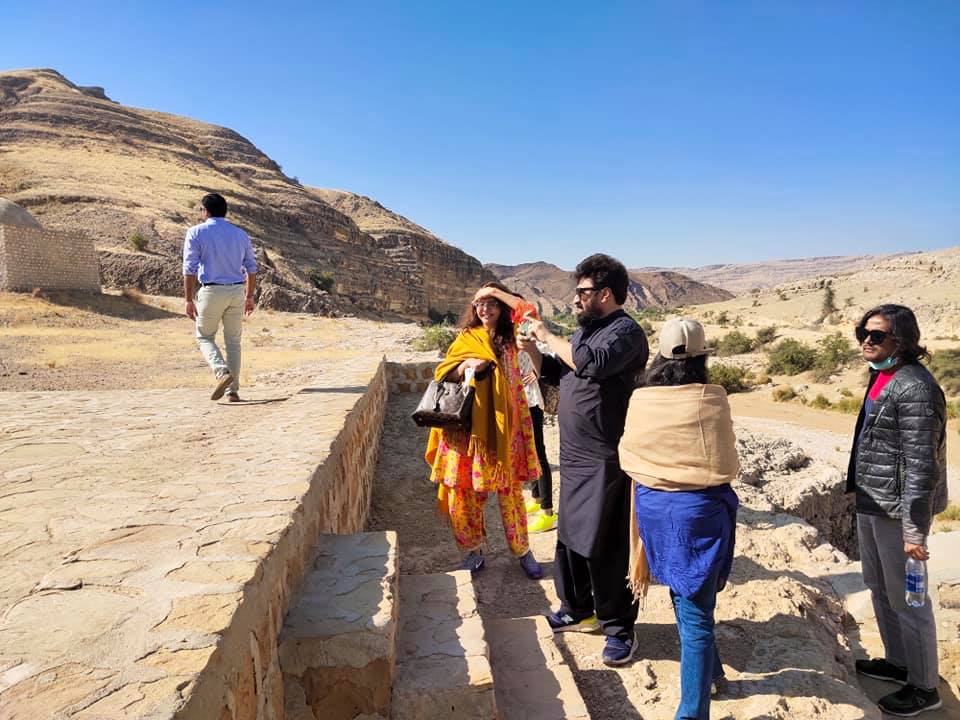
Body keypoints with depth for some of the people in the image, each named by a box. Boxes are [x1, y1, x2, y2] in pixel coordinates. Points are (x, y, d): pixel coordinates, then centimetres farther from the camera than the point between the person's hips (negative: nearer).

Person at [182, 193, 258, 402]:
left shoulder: (196, 233, -2)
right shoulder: (240, 234, 10)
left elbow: (190, 269, -7)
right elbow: (251, 269, 11)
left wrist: (189, 300, -4)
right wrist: (249, 297, 19)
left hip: (211, 291, -3)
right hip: (237, 291, 3)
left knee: (205, 337, 12)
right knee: (233, 341, 11)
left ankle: (222, 373, -13)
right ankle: (233, 390, 10)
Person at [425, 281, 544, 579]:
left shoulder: (509, 337, 6)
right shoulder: (466, 338, 7)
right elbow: (443, 373, 2)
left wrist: (497, 291, -7)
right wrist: (465, 365, -18)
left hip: (503, 425, 0)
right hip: (468, 426, 1)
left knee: (510, 490, 5)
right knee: (465, 491, 4)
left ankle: (522, 550, 22)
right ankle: (474, 550, 22)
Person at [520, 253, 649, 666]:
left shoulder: (625, 331, -14)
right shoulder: (585, 329, 14)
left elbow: (591, 363, -32)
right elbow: (555, 373, 21)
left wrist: (548, 336, -20)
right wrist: (531, 348, 5)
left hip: (605, 462, -9)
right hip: (574, 457, 9)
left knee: (605, 547, 0)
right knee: (570, 536, 19)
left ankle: (620, 630, 18)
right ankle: (577, 611, 37)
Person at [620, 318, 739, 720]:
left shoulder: (639, 401, -4)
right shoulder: (712, 400, -11)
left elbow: (632, 465, 2)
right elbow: (727, 467, -2)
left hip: (652, 506, 4)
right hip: (700, 509, -4)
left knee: (686, 596, 26)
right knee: (695, 610, 4)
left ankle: (709, 671, 47)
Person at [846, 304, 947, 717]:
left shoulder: (914, 388, -20)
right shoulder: (881, 377, 8)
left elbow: (921, 466, -22)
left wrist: (914, 530, -21)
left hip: (897, 509, -9)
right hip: (871, 502, 9)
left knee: (905, 597, 5)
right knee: (879, 587, 22)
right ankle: (898, 662, 41)